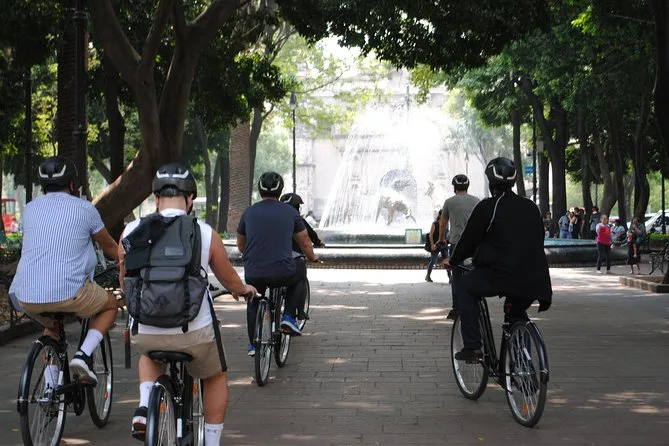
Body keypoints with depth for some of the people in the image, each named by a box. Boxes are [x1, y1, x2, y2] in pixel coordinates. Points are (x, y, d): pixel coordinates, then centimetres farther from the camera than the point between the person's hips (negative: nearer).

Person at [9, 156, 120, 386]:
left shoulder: (30, 209, 15)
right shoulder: (84, 209, 5)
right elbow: (109, 246, 19)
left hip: (26, 297, 4)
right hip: (68, 293, -4)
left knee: (50, 324, 36)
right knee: (110, 304, 24)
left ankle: (50, 384, 21)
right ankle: (83, 356, 3)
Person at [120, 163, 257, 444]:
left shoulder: (131, 232, -1)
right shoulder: (205, 233, -5)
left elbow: (125, 283, 12)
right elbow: (228, 278, 10)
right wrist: (244, 290, 34)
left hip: (145, 334, 2)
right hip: (195, 333, -2)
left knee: (149, 356, 36)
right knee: (216, 378, 27)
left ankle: (144, 407, 13)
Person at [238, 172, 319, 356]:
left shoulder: (249, 213, 8)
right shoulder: (290, 212, 3)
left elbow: (240, 245, 23)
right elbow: (305, 242, 14)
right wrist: (312, 258, 35)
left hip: (254, 274, 2)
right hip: (283, 273, -1)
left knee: (253, 302, 29)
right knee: (298, 279, 31)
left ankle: (253, 345, 24)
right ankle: (288, 317, 16)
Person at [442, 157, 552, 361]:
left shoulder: (487, 207, -3)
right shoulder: (531, 207, 15)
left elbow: (469, 240, 2)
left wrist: (453, 261, 19)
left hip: (500, 275, -6)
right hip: (533, 282, 6)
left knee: (462, 287, 15)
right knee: (516, 313, 31)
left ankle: (472, 346, 5)